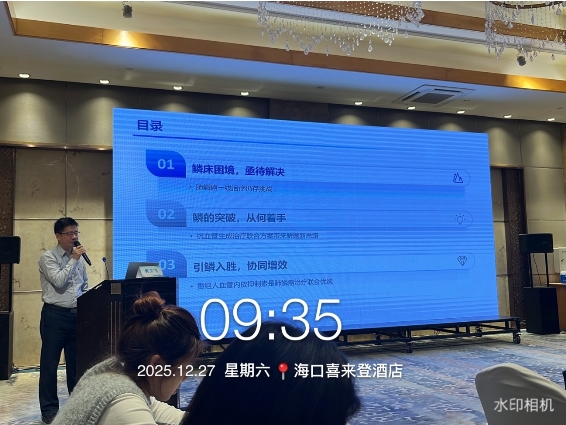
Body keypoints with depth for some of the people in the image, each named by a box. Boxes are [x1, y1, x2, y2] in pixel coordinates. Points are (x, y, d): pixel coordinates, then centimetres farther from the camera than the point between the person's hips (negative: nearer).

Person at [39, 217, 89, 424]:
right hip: (55, 315, -5)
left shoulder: (79, 258, 10)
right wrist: (74, 259, -15)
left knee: (76, 361, 13)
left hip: (76, 314, 6)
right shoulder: (48, 257, -6)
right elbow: (58, 281, -19)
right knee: (50, 363, 3)